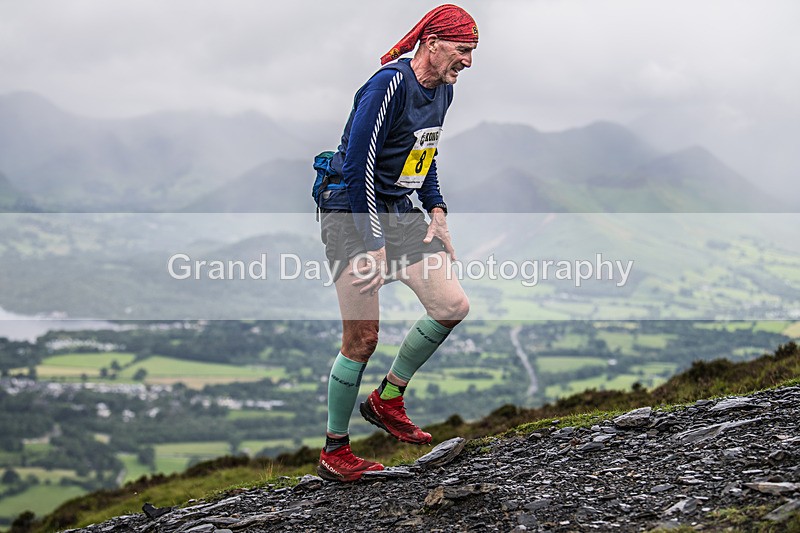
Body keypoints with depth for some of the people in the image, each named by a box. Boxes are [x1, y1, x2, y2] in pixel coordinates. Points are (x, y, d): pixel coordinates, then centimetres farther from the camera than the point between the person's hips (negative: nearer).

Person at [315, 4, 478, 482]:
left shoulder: (443, 90, 8)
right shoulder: (390, 84, -20)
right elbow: (358, 166, -23)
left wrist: (436, 212, 9)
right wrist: (374, 244, -23)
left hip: (400, 212, 8)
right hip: (354, 213, -8)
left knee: (453, 306, -3)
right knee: (363, 338, -7)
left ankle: (387, 400, 14)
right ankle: (334, 451, 8)